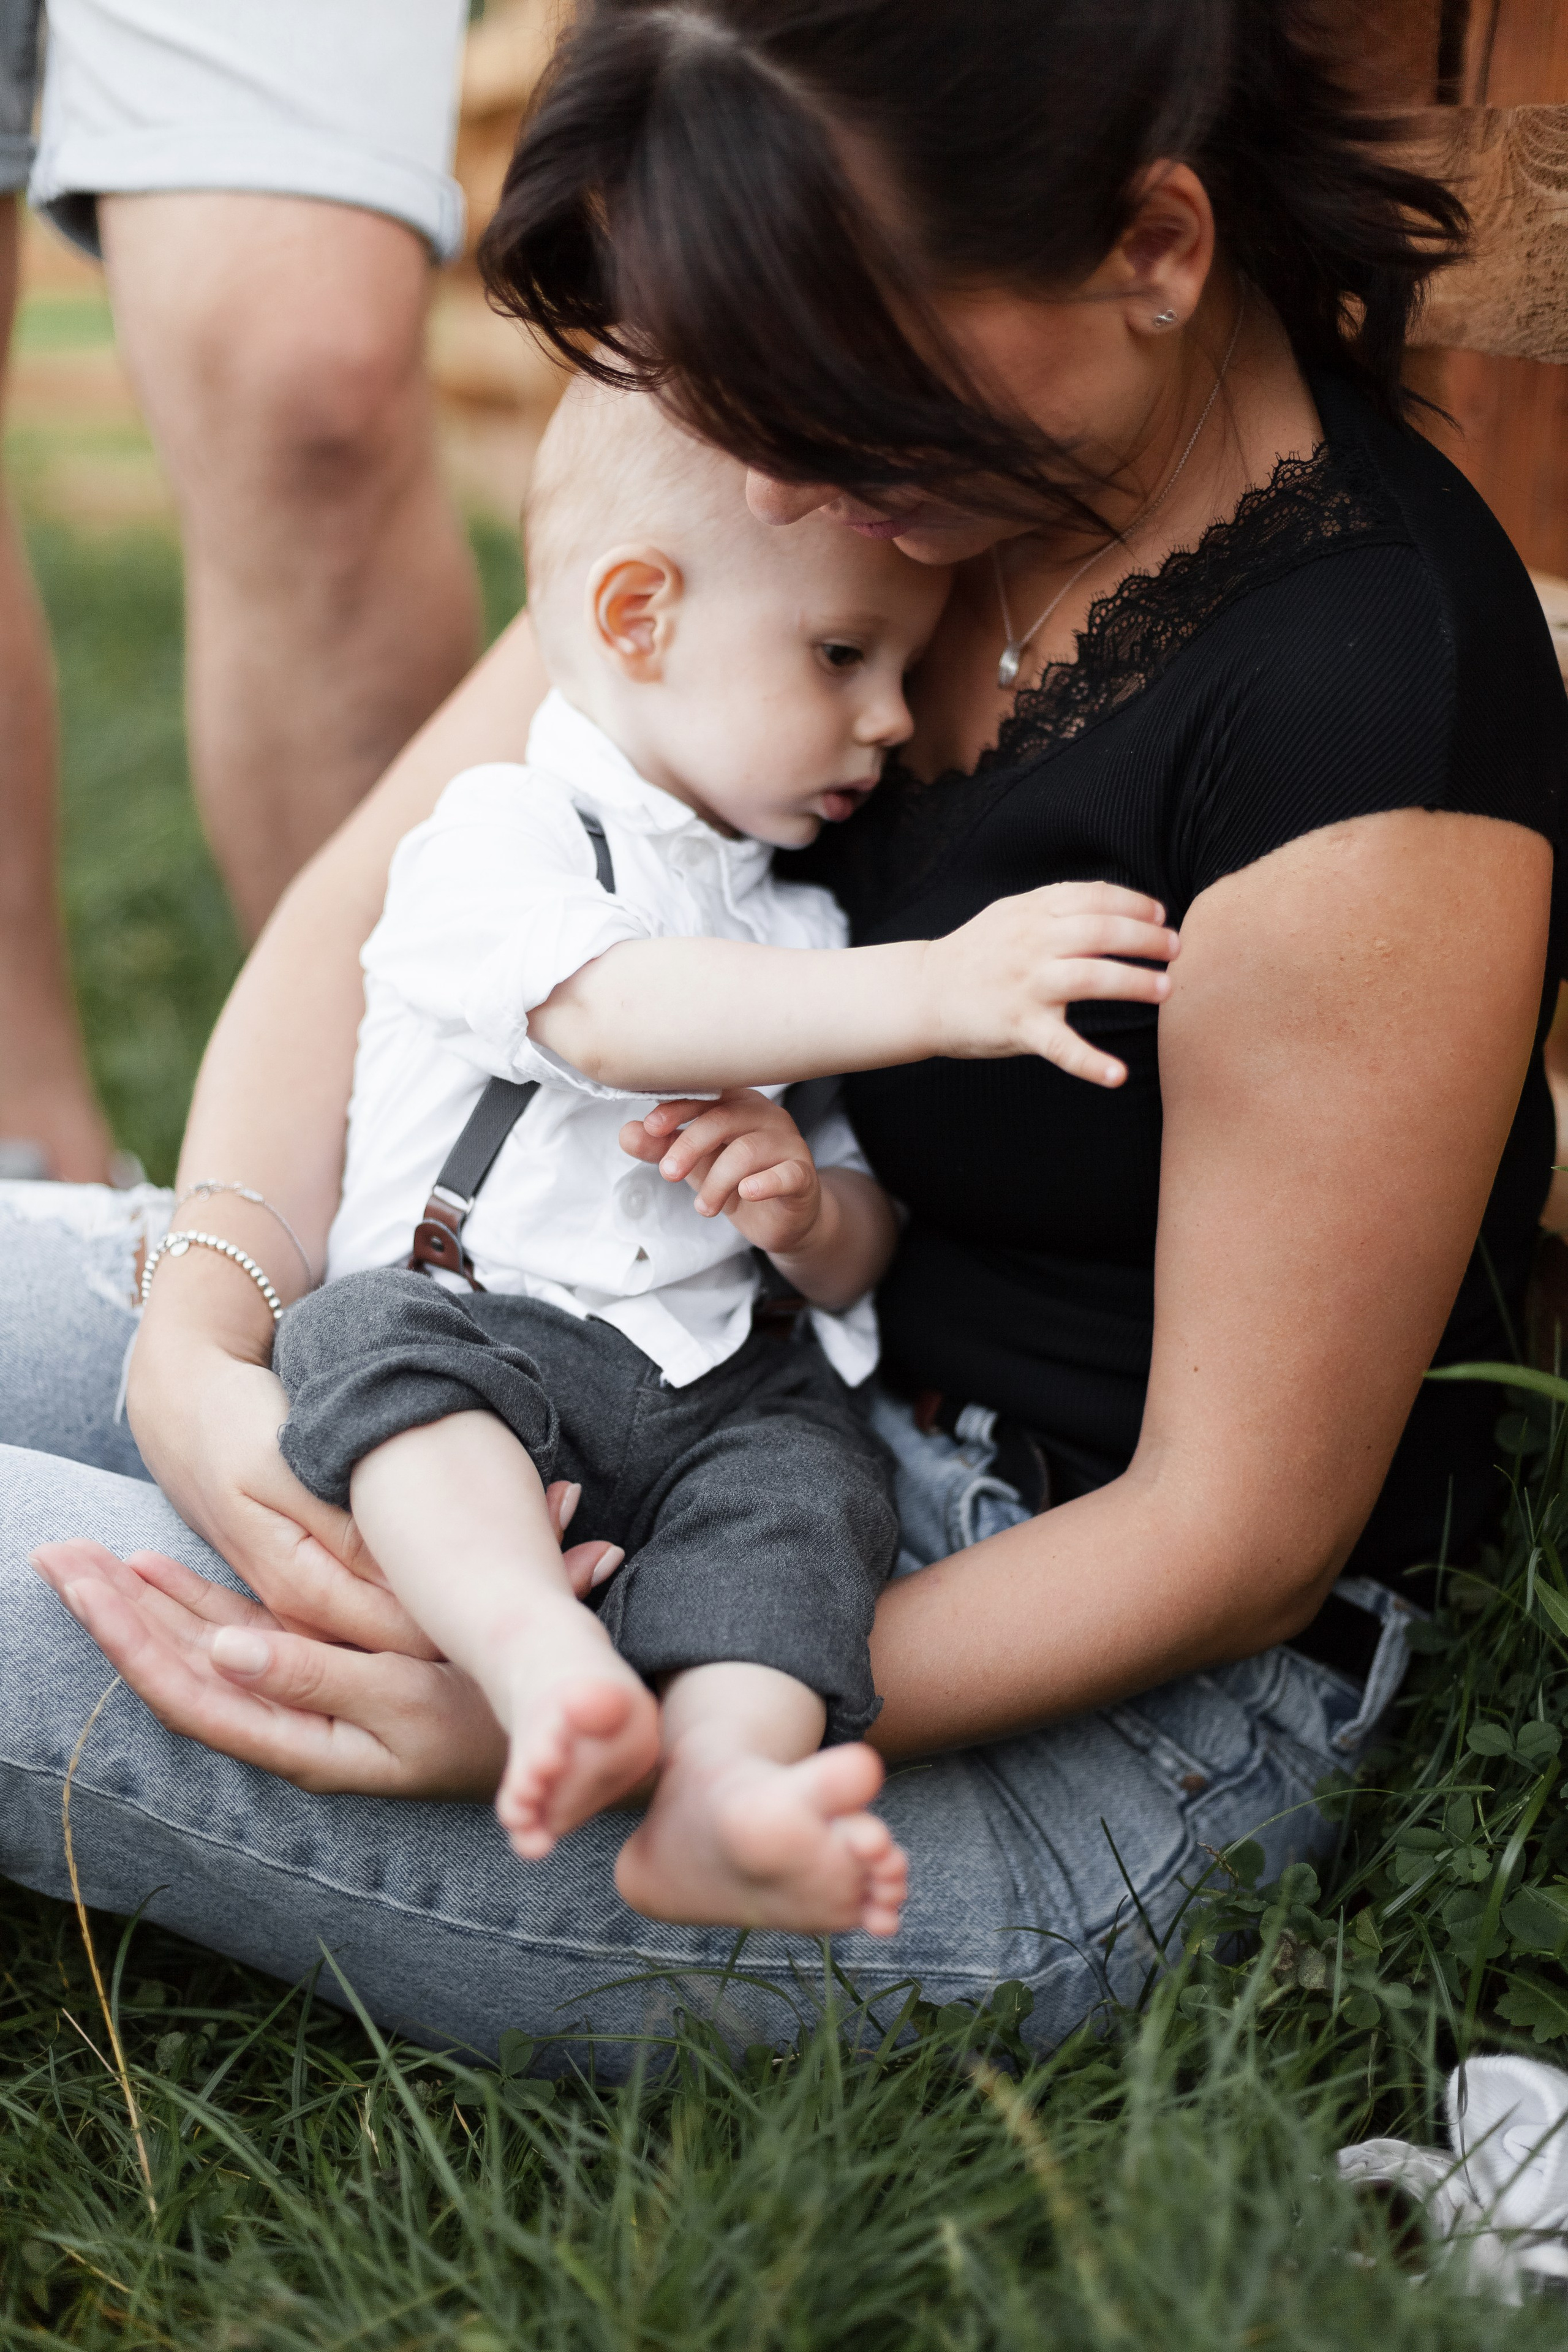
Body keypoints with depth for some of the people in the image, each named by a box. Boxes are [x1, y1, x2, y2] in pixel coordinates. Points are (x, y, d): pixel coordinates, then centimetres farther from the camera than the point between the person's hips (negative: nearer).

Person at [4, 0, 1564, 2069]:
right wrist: (199, 1344, -17)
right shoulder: (873, 413, -3)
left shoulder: (1363, 724, -26)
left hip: (1101, 1688, -7)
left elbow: (1240, 1543, -20)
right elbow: (369, 904, 0)